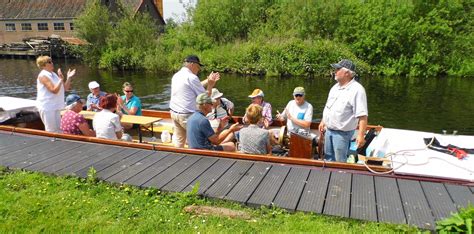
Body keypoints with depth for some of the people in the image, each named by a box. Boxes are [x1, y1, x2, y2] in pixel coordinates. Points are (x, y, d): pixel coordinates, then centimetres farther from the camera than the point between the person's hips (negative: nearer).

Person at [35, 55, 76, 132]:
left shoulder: (54, 74, 12)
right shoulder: (43, 76, -13)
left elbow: (65, 88, 15)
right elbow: (54, 90, -23)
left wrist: (69, 77, 4)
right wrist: (61, 79, -21)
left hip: (55, 106, 8)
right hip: (46, 107, -8)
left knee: (58, 129, 13)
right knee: (51, 131, -2)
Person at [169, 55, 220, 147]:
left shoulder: (176, 76, 13)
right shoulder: (191, 77, -14)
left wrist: (208, 81, 20)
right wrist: (210, 85, 2)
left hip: (174, 112, 9)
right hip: (187, 115, -9)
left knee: (179, 141, 13)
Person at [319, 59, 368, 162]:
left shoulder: (357, 90, -20)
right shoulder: (335, 87, 7)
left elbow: (362, 115, -23)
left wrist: (361, 135, -27)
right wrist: (323, 121, 20)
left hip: (342, 133, -8)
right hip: (328, 130, 8)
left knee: (340, 162, 4)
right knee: (328, 158, 21)